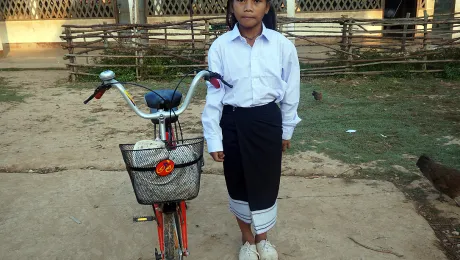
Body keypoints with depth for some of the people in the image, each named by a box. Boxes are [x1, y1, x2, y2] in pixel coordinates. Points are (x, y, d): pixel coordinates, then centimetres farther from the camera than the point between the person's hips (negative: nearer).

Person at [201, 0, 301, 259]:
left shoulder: (282, 45, -6)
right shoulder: (220, 46, -7)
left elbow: (291, 91, 4)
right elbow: (213, 94, -4)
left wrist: (287, 130, 10)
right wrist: (213, 138, -4)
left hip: (267, 122, 0)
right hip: (233, 123, 0)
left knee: (266, 182, 11)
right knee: (238, 183, 13)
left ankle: (262, 238, 39)